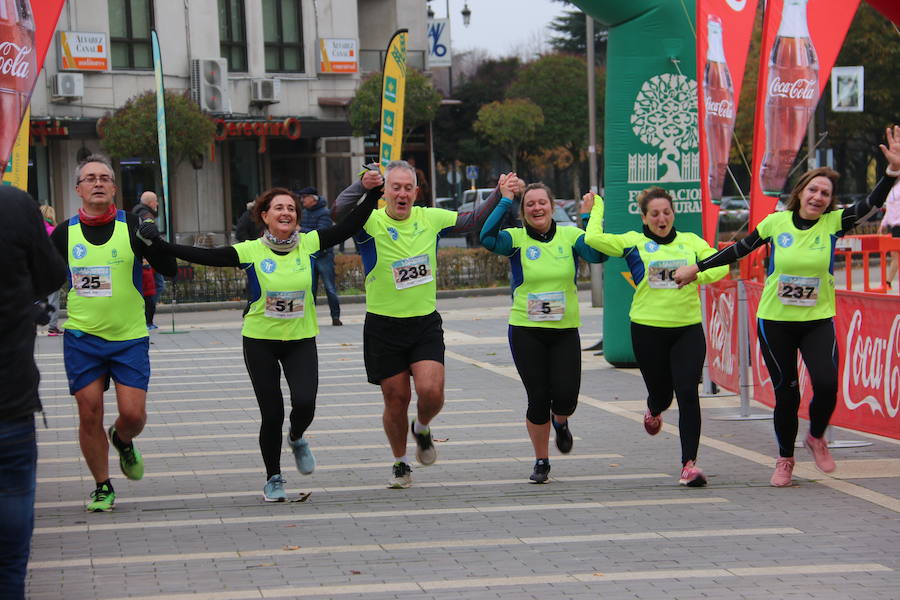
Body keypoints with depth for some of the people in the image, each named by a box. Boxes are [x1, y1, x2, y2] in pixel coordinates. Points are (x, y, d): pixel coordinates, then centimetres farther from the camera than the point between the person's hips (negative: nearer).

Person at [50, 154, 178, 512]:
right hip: (82, 338, 1)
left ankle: (122, 441, 31)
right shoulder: (65, 234, 1)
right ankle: (102, 488, 18)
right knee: (89, 414, 0)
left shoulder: (132, 226, -4)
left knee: (133, 414, -6)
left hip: (130, 337, -1)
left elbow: (169, 270, -9)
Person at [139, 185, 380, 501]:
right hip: (260, 341, -1)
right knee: (272, 414, 1)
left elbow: (349, 226, -1)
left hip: (301, 340, 1)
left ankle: (297, 439, 20)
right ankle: (273, 479, 21)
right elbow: (205, 256, -13)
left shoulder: (308, 244, -2)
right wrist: (160, 244, -21)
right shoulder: (251, 251, -9)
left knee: (304, 403, -17)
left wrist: (374, 193, -7)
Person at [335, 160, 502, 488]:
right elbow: (340, 211, -32)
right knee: (396, 400, 6)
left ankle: (422, 428, 21)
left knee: (431, 392, -15)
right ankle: (400, 463, 30)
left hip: (425, 322, 2)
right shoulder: (371, 223, -11)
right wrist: (361, 186, -52)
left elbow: (475, 221, 14)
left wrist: (501, 194, -1)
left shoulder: (430, 219, 2)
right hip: (384, 326, -2)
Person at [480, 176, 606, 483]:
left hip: (565, 330, 1)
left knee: (565, 397, -8)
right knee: (538, 398, -1)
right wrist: (505, 200, -21)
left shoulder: (570, 236, 2)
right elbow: (487, 238, -22)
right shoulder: (516, 238, -2)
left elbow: (597, 254, -14)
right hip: (526, 331, -1)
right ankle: (541, 461, 20)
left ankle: (560, 423, 31)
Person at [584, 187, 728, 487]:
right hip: (648, 329, -1)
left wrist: (696, 275, -18)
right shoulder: (633, 242, 4)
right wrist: (596, 208, 6)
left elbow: (720, 265, 0)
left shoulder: (691, 241, 11)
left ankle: (689, 463, -10)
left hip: (688, 329, 1)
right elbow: (594, 238, -8)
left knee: (688, 392, -12)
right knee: (661, 392, 9)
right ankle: (654, 410, 50)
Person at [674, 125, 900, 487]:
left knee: (827, 384, -16)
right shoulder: (776, 222, -3)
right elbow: (740, 249, 10)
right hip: (775, 322, 0)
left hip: (818, 321, 0)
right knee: (786, 393, 3)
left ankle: (816, 438, 15)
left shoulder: (833, 223, -4)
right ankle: (785, 460, 24)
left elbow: (871, 205, -16)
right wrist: (697, 268, 14)